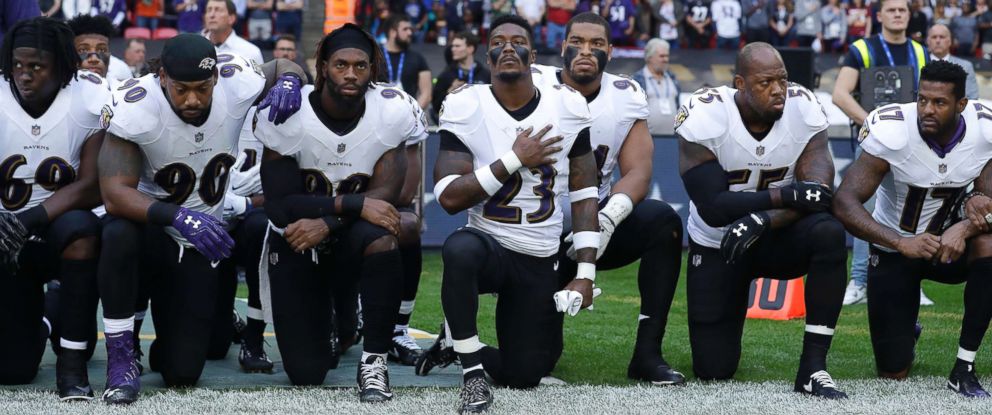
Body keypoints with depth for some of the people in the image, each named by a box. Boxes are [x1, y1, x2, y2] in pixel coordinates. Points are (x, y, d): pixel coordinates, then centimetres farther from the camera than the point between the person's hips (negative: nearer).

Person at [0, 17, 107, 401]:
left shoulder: (91, 101, -13)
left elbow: (92, 188, -16)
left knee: (79, 228, -39)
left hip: (61, 230, -1)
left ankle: (72, 362, -21)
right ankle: (38, 321, 34)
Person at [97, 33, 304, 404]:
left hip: (198, 245, 3)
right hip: (148, 226, -2)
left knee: (183, 374, -5)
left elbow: (283, 66, 7)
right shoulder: (135, 108, -26)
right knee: (119, 234, -41)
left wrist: (289, 81, -18)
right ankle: (120, 355, -22)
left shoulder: (237, 84, -15)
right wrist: (177, 216, -49)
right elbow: (115, 194, -33)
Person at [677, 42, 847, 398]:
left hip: (775, 238, 1)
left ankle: (813, 368, -26)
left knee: (829, 234, -34)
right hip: (716, 245, -1)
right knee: (714, 370, -3)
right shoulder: (706, 116, -23)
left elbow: (816, 196, -24)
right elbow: (712, 208, -28)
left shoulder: (804, 111, -17)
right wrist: (786, 196, -36)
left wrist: (762, 220, -40)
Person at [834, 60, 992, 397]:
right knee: (893, 372, -5)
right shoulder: (892, 132, -27)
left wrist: (964, 228, -41)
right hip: (893, 251, -2)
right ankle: (906, 336, 37)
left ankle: (963, 369, -20)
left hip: (948, 241, 2)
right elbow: (844, 203, -31)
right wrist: (901, 243, -45)